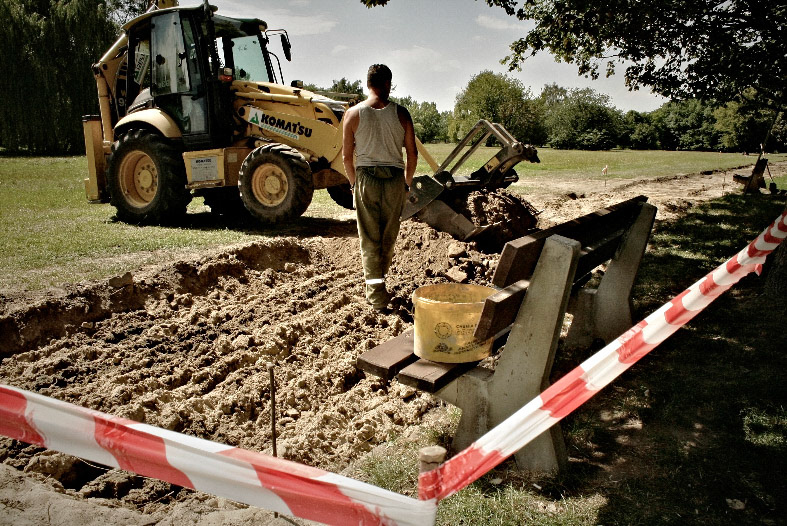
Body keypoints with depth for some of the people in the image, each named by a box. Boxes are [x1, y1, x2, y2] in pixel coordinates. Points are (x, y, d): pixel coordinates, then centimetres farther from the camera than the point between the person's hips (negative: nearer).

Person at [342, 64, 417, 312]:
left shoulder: (353, 114, -2)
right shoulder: (401, 113, 0)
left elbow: (347, 156, 0)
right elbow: (412, 154, 2)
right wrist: (407, 182, 16)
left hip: (366, 178, -1)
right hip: (395, 178, 1)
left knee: (370, 238, 3)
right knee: (389, 237, 16)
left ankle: (376, 294, -2)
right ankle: (379, 279, 31)